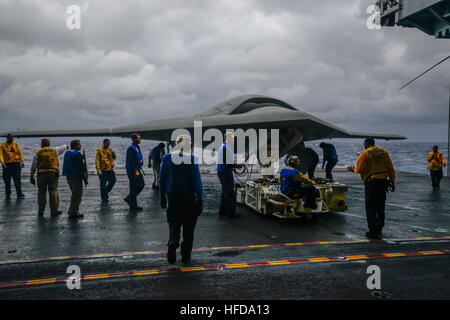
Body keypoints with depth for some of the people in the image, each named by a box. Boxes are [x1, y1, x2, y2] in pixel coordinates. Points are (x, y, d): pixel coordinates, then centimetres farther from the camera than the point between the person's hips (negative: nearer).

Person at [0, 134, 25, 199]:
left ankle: (19, 194, -4)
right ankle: (8, 194, 20)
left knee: (17, 180, -5)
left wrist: (22, 162, -4)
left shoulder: (16, 144, 8)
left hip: (16, 164, 1)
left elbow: (20, 153, 7)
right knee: (7, 180, 7)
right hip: (7, 165, -1)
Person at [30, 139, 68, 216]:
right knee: (53, 192, 3)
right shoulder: (54, 150, 6)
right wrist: (66, 146, 50)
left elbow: (33, 166, 4)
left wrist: (31, 176, 12)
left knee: (41, 193, 7)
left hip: (41, 175, 0)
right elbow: (62, 148, 28)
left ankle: (40, 211, 12)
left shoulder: (37, 153, 3)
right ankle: (54, 210, 3)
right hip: (53, 174, 0)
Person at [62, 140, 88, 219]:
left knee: (75, 194, 21)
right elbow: (81, 167, -19)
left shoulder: (67, 153, 12)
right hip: (76, 177, -9)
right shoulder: (77, 154, -17)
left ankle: (72, 211, 26)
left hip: (68, 176, 9)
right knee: (77, 195, -1)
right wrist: (85, 179, -14)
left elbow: (66, 165, 17)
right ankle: (73, 213, -1)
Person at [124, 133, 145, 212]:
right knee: (134, 188, -4)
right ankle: (133, 206, 5)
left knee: (141, 184, 11)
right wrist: (135, 171, -24)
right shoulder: (131, 149, -16)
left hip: (138, 169, 10)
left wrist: (140, 169, 21)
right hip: (133, 170, -10)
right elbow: (131, 161, -22)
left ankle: (129, 199, 21)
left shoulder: (137, 147, 15)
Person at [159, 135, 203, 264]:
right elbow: (197, 181, -10)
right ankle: (185, 256, 16)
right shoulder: (192, 159, -10)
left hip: (172, 195, 2)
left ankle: (173, 242, -14)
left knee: (174, 223, 16)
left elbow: (162, 179, 4)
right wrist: (200, 200, -5)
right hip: (189, 197, -2)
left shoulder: (167, 158, -1)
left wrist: (162, 196, 13)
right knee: (188, 226, 11)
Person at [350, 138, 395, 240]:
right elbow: (391, 169, 10)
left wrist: (353, 170, 14)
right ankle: (379, 230, 21)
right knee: (380, 207, 14)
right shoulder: (384, 152, 11)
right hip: (383, 182, 5)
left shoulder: (364, 154, -6)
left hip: (371, 182, -5)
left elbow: (359, 169, -8)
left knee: (370, 208, 1)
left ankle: (373, 231, 0)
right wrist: (392, 182, 14)